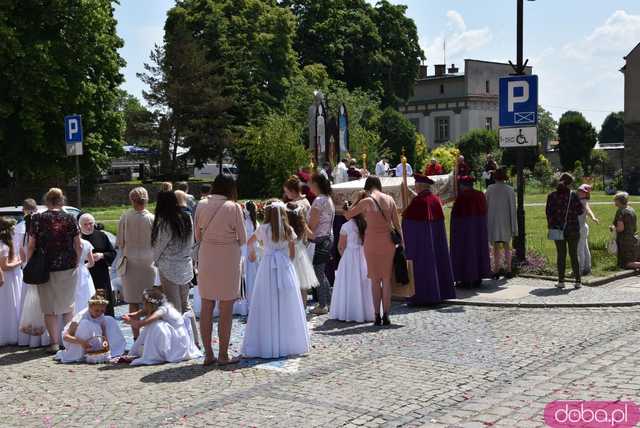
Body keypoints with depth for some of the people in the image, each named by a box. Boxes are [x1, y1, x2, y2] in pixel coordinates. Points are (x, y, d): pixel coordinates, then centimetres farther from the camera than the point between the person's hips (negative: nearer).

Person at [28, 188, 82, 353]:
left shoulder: (38, 219, -5)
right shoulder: (70, 219, -2)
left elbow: (31, 246, -5)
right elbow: (78, 246, -1)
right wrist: (76, 263, 12)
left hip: (45, 269, -1)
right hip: (68, 268, 1)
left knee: (49, 309, 7)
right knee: (68, 306, 17)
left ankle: (54, 343, 3)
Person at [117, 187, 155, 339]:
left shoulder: (125, 217, -7)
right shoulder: (152, 219, -9)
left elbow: (120, 242, 0)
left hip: (130, 263, 1)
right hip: (148, 263, -1)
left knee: (133, 302, 7)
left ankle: (136, 336, 9)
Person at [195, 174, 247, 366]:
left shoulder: (202, 205, 1)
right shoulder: (234, 208, -10)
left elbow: (197, 236, 6)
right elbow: (243, 239, -5)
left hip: (206, 259, 4)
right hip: (228, 260, -4)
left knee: (206, 308, 10)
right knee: (226, 310, 4)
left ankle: (208, 354, 14)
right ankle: (223, 355, 9)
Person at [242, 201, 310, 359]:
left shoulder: (264, 228, -1)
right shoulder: (288, 230, 4)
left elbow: (250, 242, 17)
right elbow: (292, 252, 8)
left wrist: (252, 252, 36)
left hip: (268, 265, -2)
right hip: (285, 266, 2)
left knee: (267, 306, 0)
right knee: (286, 304, 7)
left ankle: (267, 345, -1)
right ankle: (289, 343, 12)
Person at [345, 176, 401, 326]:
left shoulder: (366, 201, -8)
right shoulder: (390, 200, 2)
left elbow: (347, 215, 1)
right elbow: (397, 224, 4)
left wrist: (356, 203, 13)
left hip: (372, 242, -3)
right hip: (388, 241, 3)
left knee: (375, 279, 6)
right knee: (387, 279, 9)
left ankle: (377, 315, 5)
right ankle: (386, 315, 9)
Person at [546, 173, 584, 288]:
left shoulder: (551, 196, -1)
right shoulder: (573, 195, -7)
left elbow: (549, 213, 0)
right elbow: (580, 210, -7)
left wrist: (550, 227, 7)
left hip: (558, 230, 1)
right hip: (573, 230, -1)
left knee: (561, 255, 7)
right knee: (574, 255, 6)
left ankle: (561, 281, 7)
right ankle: (578, 281, 8)